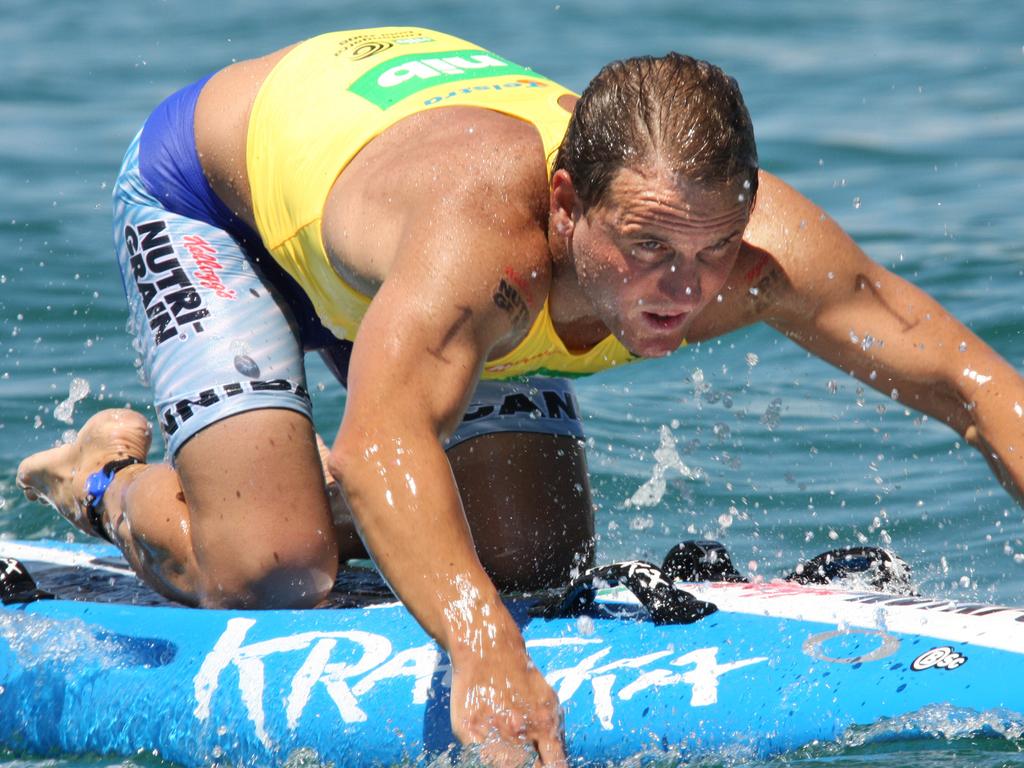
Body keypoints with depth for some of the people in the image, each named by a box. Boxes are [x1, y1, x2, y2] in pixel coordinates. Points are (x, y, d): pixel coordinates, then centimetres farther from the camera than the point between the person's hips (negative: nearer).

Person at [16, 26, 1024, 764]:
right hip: (208, 187, -5)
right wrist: (485, 652, -78)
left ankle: (311, 490, 31)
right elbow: (382, 442, -64)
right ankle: (111, 482, 13)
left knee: (532, 560, 4)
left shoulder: (763, 243, -34)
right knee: (272, 575, -19)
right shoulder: (482, 222, -50)